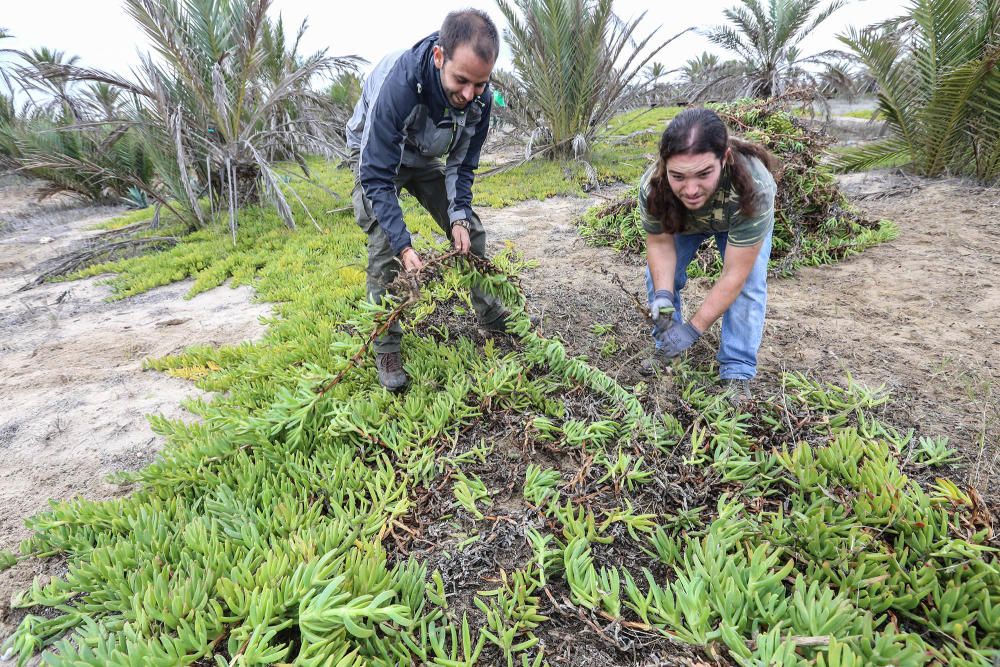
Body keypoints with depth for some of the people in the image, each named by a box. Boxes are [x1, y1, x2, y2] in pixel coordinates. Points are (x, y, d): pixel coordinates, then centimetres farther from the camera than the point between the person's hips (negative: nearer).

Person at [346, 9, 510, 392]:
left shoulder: (480, 97, -24)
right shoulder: (398, 83, -41)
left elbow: (462, 165, -10)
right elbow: (376, 175, -36)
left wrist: (459, 216, -23)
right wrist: (404, 247, -41)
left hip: (426, 158, 5)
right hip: (374, 155, -5)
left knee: (470, 233, 2)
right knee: (384, 248, -19)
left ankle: (493, 320, 18)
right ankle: (386, 350, -4)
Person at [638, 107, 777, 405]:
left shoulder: (754, 188, -46)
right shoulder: (652, 186, -38)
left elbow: (734, 275, -41)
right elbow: (660, 243, -22)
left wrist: (693, 329, -41)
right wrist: (663, 295, -38)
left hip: (741, 220, -2)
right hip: (683, 220, 3)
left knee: (748, 284, -19)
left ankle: (737, 373, -9)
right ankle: (667, 346, 14)